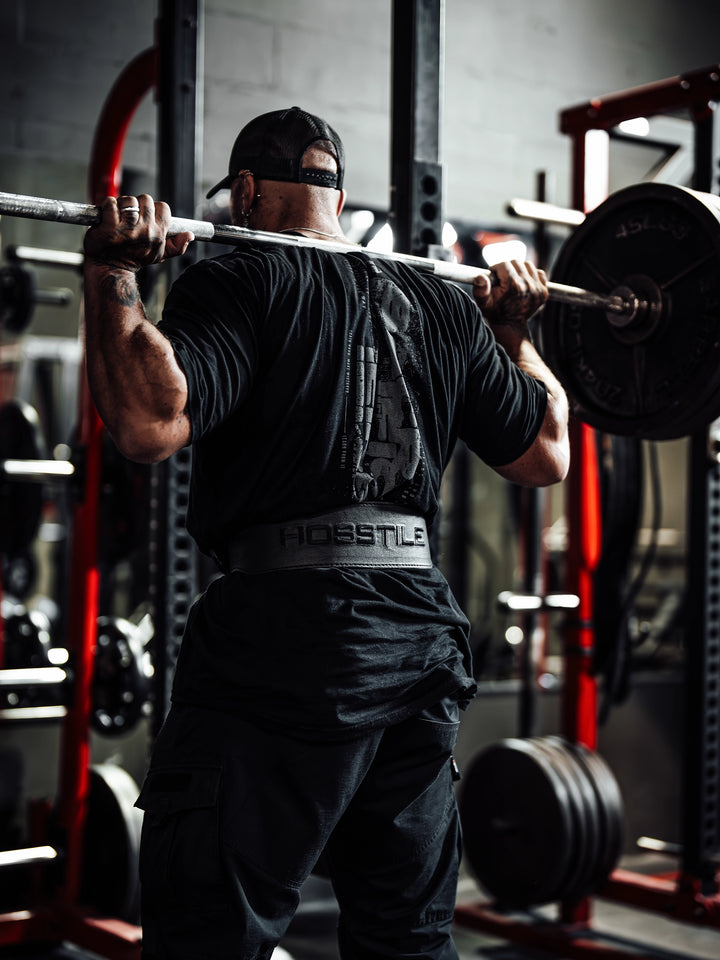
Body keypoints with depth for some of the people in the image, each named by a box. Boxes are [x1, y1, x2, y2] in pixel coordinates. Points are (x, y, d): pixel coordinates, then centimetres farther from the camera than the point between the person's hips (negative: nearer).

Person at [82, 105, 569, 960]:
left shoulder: (242, 282, -4)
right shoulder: (443, 307, 15)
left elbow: (150, 423, -21)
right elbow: (544, 455, 18)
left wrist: (110, 274, -12)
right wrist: (513, 329, 30)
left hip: (282, 640, -6)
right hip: (424, 642, 7)